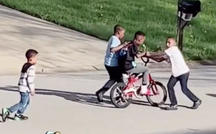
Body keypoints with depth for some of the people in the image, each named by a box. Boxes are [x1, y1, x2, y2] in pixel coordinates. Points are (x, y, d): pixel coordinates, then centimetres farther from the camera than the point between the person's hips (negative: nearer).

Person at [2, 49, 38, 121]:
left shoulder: (25, 65, 13)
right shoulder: (31, 67, -17)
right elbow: (30, 79, -21)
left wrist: (32, 88, 26)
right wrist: (32, 90, -12)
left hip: (22, 87, 10)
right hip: (25, 88, -10)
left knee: (27, 101, 21)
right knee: (23, 104, -3)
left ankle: (18, 115, 25)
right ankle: (8, 111, -7)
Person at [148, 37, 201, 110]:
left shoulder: (174, 49, -15)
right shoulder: (168, 53, 12)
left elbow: (161, 55, -21)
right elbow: (159, 59, 8)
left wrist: (150, 54, -17)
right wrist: (149, 56, -1)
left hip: (183, 72, -9)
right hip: (176, 73, 9)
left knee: (184, 89, -4)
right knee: (170, 85, -2)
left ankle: (196, 101, 16)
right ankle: (174, 104, 3)